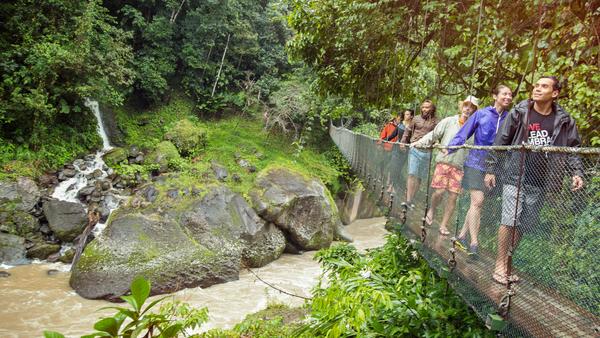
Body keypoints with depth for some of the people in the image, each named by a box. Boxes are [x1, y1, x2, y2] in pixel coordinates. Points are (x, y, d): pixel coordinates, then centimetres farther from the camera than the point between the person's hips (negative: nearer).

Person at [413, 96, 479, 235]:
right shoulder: (449, 121, 5)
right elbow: (433, 135, 10)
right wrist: (420, 142, 1)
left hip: (460, 166, 1)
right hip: (444, 161, -1)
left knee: (453, 196, 1)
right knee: (439, 191, -8)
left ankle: (444, 225, 14)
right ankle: (432, 210, 25)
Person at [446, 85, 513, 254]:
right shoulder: (481, 114, -3)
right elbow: (463, 134, -3)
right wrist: (449, 148, -14)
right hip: (476, 163, -3)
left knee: (477, 202, 7)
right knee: (477, 201, -11)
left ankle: (463, 235, 21)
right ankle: (474, 243, -6)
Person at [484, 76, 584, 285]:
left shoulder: (563, 120, 3)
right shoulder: (519, 113, -2)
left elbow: (573, 148, 9)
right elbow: (501, 142, 2)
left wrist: (576, 172, -6)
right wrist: (491, 169, 1)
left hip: (540, 183, 3)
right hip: (515, 176, -3)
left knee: (523, 224, 8)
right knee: (510, 220, -8)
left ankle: (507, 260, 21)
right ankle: (500, 265, 1)